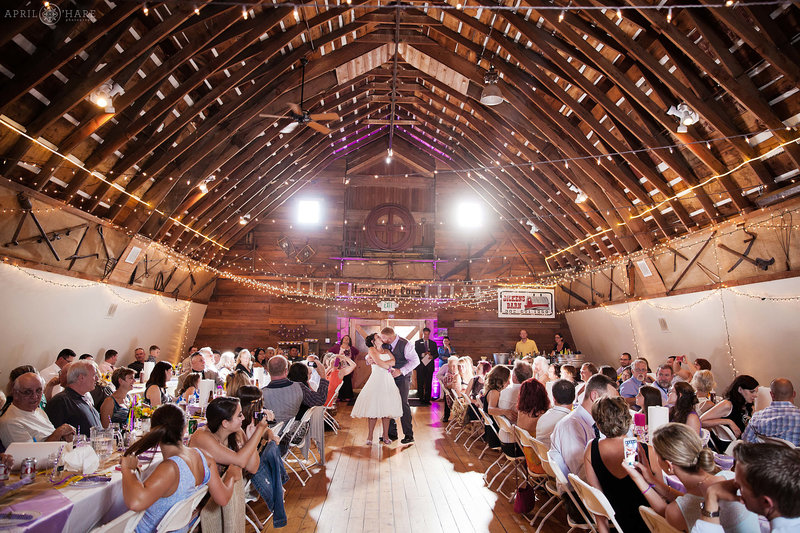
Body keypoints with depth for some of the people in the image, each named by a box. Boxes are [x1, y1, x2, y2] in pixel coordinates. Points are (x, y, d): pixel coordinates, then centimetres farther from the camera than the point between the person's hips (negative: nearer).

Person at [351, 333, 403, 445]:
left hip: (388, 381, 4)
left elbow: (393, 361, 2)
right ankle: (369, 437, 4)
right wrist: (389, 367, 5)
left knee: (387, 408, 2)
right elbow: (379, 363, -8)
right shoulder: (371, 349, 4)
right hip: (377, 380, -4)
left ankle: (385, 436, 10)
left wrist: (378, 362, -7)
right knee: (373, 408, -5)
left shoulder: (386, 350, 19)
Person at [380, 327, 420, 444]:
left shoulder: (405, 345, -18)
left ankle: (409, 435, 1)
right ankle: (392, 433, 19)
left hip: (402, 378, -6)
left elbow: (415, 361, -19)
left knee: (403, 404, -10)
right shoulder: (385, 345, -1)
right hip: (389, 377, 6)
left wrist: (401, 371, -26)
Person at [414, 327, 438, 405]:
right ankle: (421, 399, 8)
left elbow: (436, 353, 10)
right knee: (420, 383, 0)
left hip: (429, 365, 2)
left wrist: (432, 356, -11)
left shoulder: (433, 343, 14)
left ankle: (427, 399, 8)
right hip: (420, 365, -2)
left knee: (429, 383, 1)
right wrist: (423, 354, -15)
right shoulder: (417, 342, 6)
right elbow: (415, 353, -2)